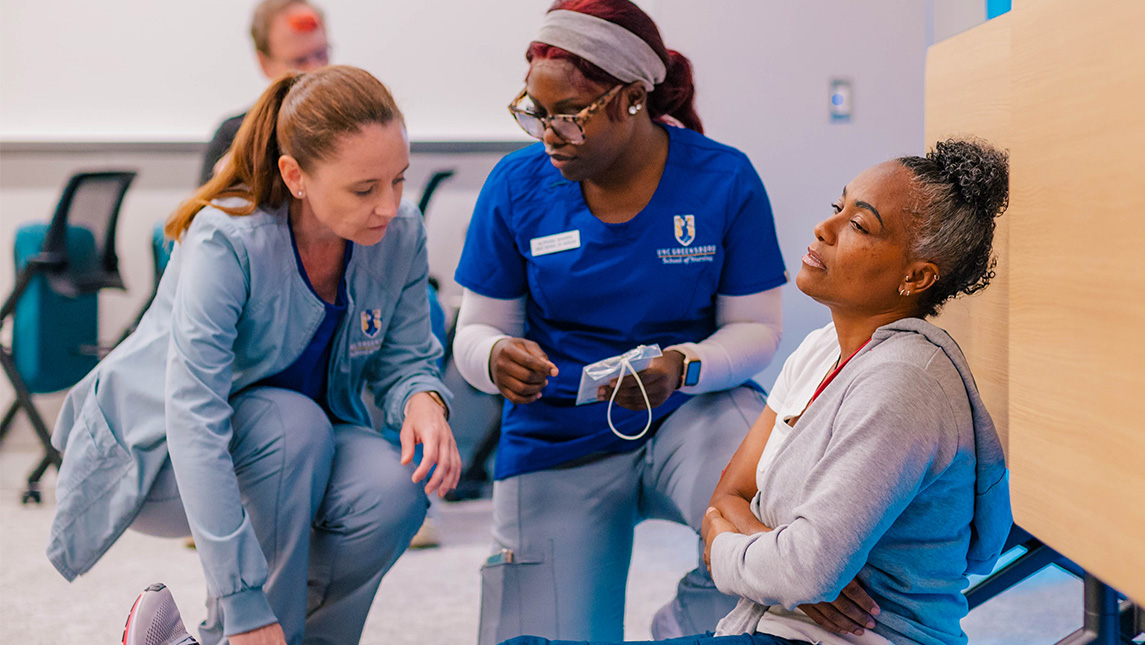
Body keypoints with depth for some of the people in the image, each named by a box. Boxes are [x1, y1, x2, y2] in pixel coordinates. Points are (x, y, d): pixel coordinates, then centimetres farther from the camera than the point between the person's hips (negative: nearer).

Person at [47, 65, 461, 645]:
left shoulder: (400, 233, -15)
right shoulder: (227, 239, -32)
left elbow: (403, 359, -2)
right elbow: (194, 424, -37)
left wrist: (424, 399, -29)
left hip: (295, 445, 4)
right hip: (154, 455, -4)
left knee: (394, 485, -26)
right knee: (294, 423, -34)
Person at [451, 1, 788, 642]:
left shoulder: (724, 179, -8)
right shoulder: (516, 186, -4)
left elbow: (755, 328, -3)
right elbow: (477, 330, 2)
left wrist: (683, 367, -24)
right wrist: (497, 359, -23)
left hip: (693, 409, -1)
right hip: (557, 443, 1)